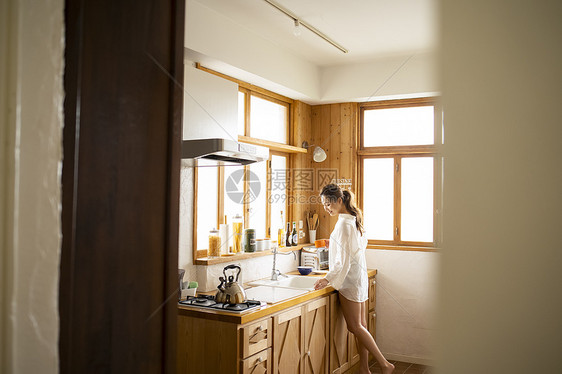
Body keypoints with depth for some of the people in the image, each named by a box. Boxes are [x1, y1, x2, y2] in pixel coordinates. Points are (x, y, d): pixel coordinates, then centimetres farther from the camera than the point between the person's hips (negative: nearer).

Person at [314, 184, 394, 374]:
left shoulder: (344, 223, -18)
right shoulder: (353, 219, 11)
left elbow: (344, 257, -21)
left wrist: (329, 278, -21)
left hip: (349, 280, -10)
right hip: (358, 278, 10)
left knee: (355, 326, -2)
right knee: (360, 325, 11)